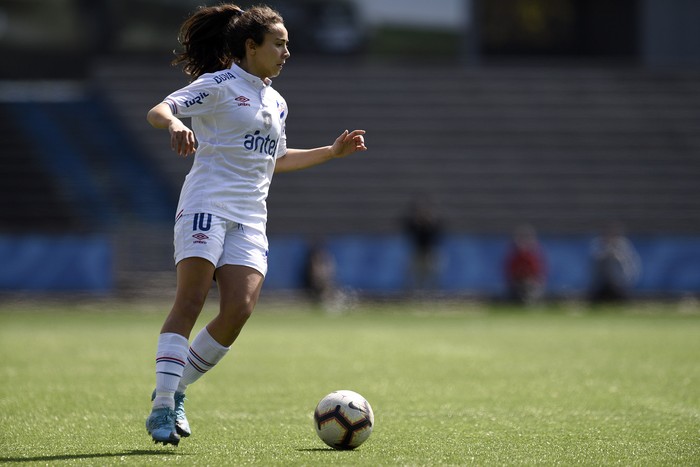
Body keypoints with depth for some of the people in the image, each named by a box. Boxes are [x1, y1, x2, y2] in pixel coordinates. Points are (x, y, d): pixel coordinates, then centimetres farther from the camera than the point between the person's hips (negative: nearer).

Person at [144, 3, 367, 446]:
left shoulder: (276, 103, 22)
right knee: (190, 302, -16)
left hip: (250, 219, 6)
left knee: (239, 310, -12)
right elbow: (158, 111, -11)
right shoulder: (218, 86, 0)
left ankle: (175, 392, 2)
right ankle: (162, 408, -16)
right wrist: (175, 124, -34)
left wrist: (333, 151, 31)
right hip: (207, 206, -6)